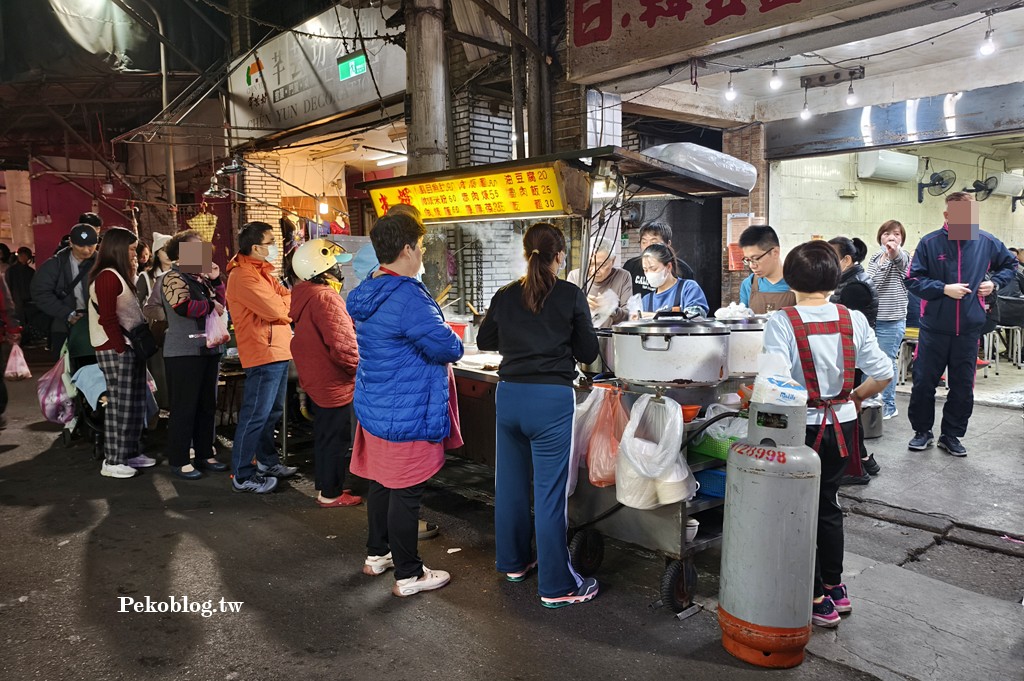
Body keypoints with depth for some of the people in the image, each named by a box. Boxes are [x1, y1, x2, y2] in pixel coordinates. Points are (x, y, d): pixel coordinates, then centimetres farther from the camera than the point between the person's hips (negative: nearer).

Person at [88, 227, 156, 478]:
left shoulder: (120, 275, 19)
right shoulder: (107, 276, -12)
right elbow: (107, 318, -18)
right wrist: (121, 348, -17)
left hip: (131, 347, 10)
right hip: (115, 350, -10)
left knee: (136, 404, 12)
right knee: (119, 405, -6)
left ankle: (132, 453, 21)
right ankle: (112, 461, 1)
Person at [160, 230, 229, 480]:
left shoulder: (201, 278, 15)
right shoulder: (173, 278, -9)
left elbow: (219, 303, 16)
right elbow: (183, 306, -25)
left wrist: (215, 280, 4)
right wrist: (210, 305, -10)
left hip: (208, 349, 8)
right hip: (184, 352, -8)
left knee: (208, 405, 11)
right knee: (184, 407, -4)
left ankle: (204, 454, 21)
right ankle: (179, 460, 4)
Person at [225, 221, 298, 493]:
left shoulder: (262, 272, 17)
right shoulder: (243, 276, -16)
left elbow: (286, 297, 11)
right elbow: (276, 310, -21)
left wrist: (285, 303, -10)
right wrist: (292, 303, -3)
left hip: (279, 352, 10)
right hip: (263, 354, -10)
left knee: (272, 412, 20)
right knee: (255, 415, -5)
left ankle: (267, 461, 33)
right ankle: (242, 476, 4)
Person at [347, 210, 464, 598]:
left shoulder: (366, 293, 6)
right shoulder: (407, 296, -24)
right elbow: (447, 348, -23)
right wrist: (453, 344, 0)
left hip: (374, 406, 9)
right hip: (407, 415, -9)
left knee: (381, 483, 21)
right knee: (406, 493, 2)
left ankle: (377, 554, 37)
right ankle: (408, 575, 16)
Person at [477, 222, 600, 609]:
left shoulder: (505, 296, 3)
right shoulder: (570, 297, -7)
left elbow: (484, 341, 18)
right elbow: (588, 353, 1)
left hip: (509, 395, 5)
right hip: (552, 398, -4)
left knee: (510, 482, 18)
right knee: (550, 492, 1)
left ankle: (513, 562, 35)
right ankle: (556, 587, 10)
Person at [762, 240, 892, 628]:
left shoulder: (782, 323, -16)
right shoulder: (853, 320, -3)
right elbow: (883, 374, -2)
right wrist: (855, 398, 15)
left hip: (803, 426, -5)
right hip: (842, 423, 5)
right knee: (828, 503, 22)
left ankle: (818, 600, 21)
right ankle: (836, 588, 37)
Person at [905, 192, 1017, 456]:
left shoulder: (987, 242, 1)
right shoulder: (930, 243, -6)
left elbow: (1009, 264, 20)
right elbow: (913, 280, -6)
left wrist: (995, 282, 3)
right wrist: (943, 289, -17)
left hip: (969, 328, 2)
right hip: (934, 327, -2)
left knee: (963, 386, 9)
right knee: (923, 382, 5)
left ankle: (951, 435, 25)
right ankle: (922, 431, 23)